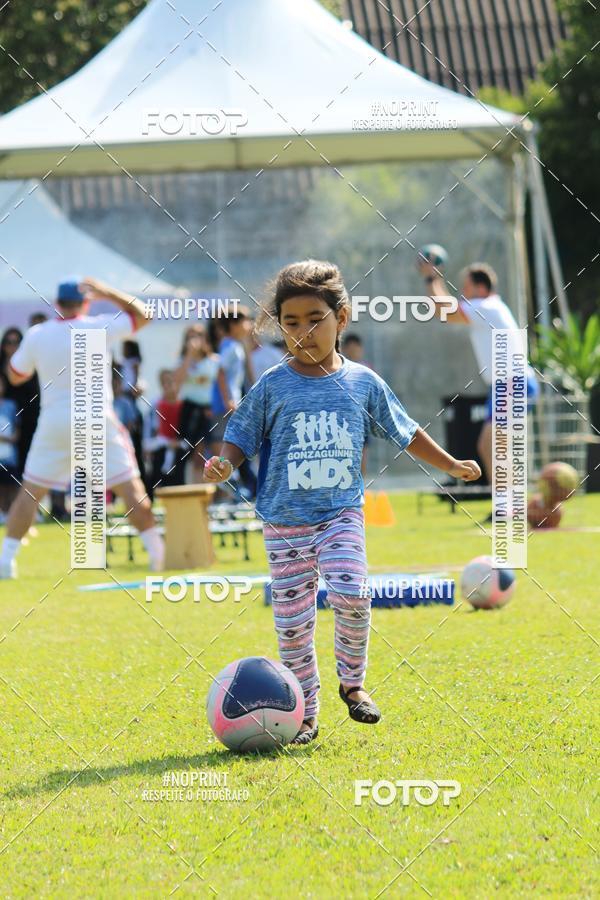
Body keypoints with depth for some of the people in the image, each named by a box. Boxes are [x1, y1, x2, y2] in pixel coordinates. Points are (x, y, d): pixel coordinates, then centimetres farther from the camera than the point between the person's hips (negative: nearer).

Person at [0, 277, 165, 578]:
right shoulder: (99, 328, -6)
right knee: (130, 487, 5)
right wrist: (107, 293, 7)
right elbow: (142, 315, 6)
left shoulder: (36, 335, -2)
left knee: (30, 491, 9)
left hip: (53, 423, 1)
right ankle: (157, 553, 1)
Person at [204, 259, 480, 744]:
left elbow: (405, 432, 15)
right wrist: (225, 464, -17)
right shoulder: (272, 387, -1)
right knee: (292, 619, 1)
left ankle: (353, 681, 3)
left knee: (351, 594, -20)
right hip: (285, 522, 0)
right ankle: (304, 712, 14)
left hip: (342, 514, 0)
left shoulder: (363, 383, 3)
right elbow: (241, 437, 4)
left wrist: (452, 465, 19)